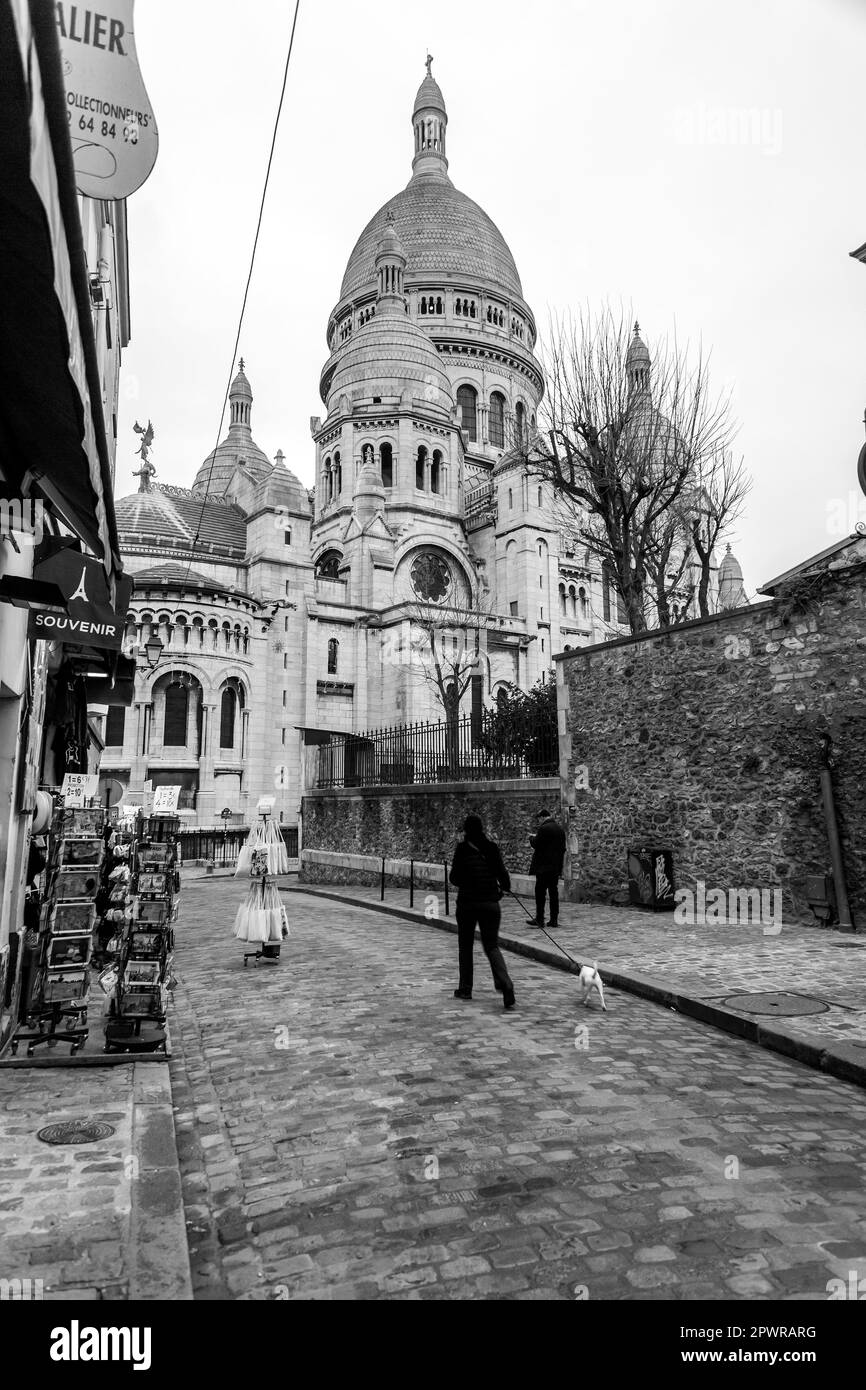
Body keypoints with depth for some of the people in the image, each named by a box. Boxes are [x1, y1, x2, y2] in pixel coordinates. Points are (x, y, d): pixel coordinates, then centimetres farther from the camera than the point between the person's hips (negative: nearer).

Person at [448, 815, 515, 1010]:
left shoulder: (462, 849, -6)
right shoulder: (492, 848, 2)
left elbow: (454, 877, -4)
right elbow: (501, 871, 2)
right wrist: (504, 887, 22)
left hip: (467, 902, -2)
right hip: (490, 903, 2)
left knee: (465, 946, 15)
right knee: (492, 946, 8)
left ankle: (465, 988, 20)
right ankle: (505, 984, -15)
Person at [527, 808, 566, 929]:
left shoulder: (543, 828, -13)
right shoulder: (560, 829, 11)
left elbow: (536, 845, -14)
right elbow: (563, 848, 15)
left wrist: (532, 837, 5)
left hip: (543, 867, -7)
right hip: (556, 867, 7)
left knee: (540, 893, -1)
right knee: (553, 893, 9)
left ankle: (539, 919, 0)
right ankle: (554, 920, 10)